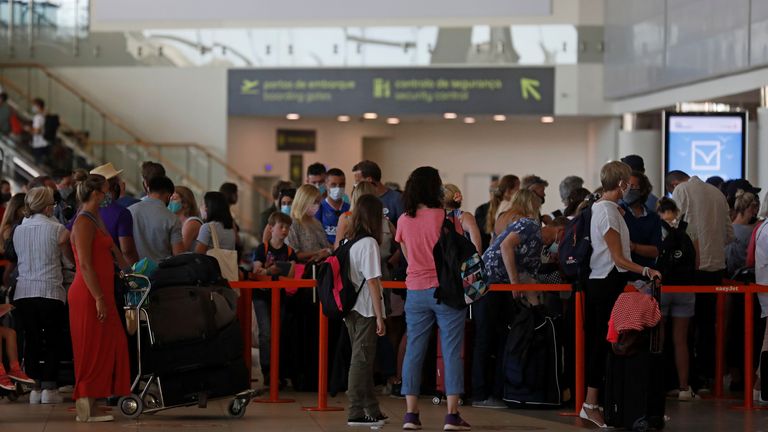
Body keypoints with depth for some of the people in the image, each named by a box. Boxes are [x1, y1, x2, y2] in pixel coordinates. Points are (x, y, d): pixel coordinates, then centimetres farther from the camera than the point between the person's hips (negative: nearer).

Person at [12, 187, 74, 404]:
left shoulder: (18, 231, 7)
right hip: (50, 292, -4)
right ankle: (49, 388, 3)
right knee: (53, 341, 6)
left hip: (23, 294, 4)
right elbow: (71, 257, 6)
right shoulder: (57, 229, -6)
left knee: (31, 341, 9)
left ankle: (35, 387, 8)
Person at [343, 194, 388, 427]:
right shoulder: (369, 243, -13)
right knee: (362, 360, -4)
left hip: (350, 309, 8)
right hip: (366, 311, -8)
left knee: (363, 359, 14)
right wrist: (380, 316, -13)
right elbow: (372, 281, -16)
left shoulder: (347, 242, 10)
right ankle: (356, 413, -2)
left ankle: (372, 411, 22)